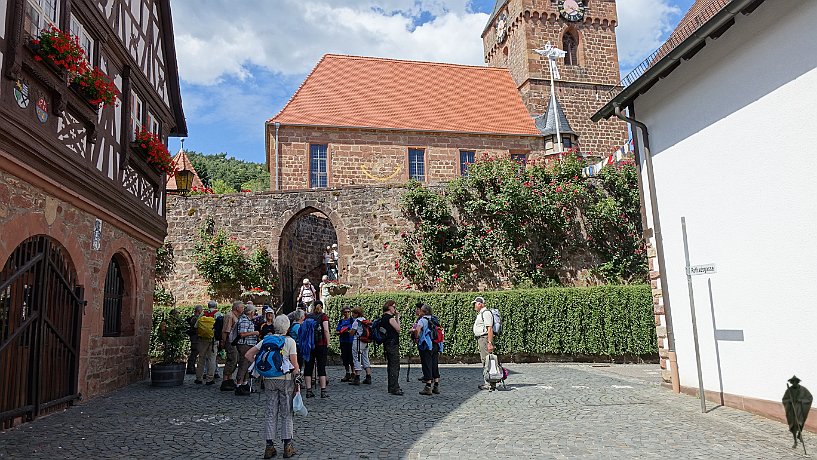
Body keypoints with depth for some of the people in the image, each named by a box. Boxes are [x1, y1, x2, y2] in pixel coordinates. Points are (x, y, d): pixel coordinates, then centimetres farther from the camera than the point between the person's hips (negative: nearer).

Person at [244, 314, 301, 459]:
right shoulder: (290, 341, -7)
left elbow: (248, 355, 3)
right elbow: (294, 365, -9)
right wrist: (297, 380, -2)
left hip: (269, 380, 3)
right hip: (286, 379, -3)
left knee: (271, 413, 11)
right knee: (286, 413, 8)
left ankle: (270, 446, 12)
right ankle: (287, 446, 12)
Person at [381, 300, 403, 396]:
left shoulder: (383, 317, 15)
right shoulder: (390, 318, -15)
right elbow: (398, 329, -10)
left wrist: (395, 317, 11)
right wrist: (397, 317, -4)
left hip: (387, 344, 10)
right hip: (393, 344, -10)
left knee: (390, 366, 15)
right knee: (395, 366, -8)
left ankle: (391, 387, 21)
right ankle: (394, 388, -9)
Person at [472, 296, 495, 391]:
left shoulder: (486, 313, -12)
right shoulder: (480, 314, 21)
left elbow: (490, 329, -20)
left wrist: (489, 343, -26)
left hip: (485, 339, -11)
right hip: (481, 339, 11)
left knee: (487, 360, -11)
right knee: (484, 361, 12)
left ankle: (490, 384, -10)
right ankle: (488, 382, 17)